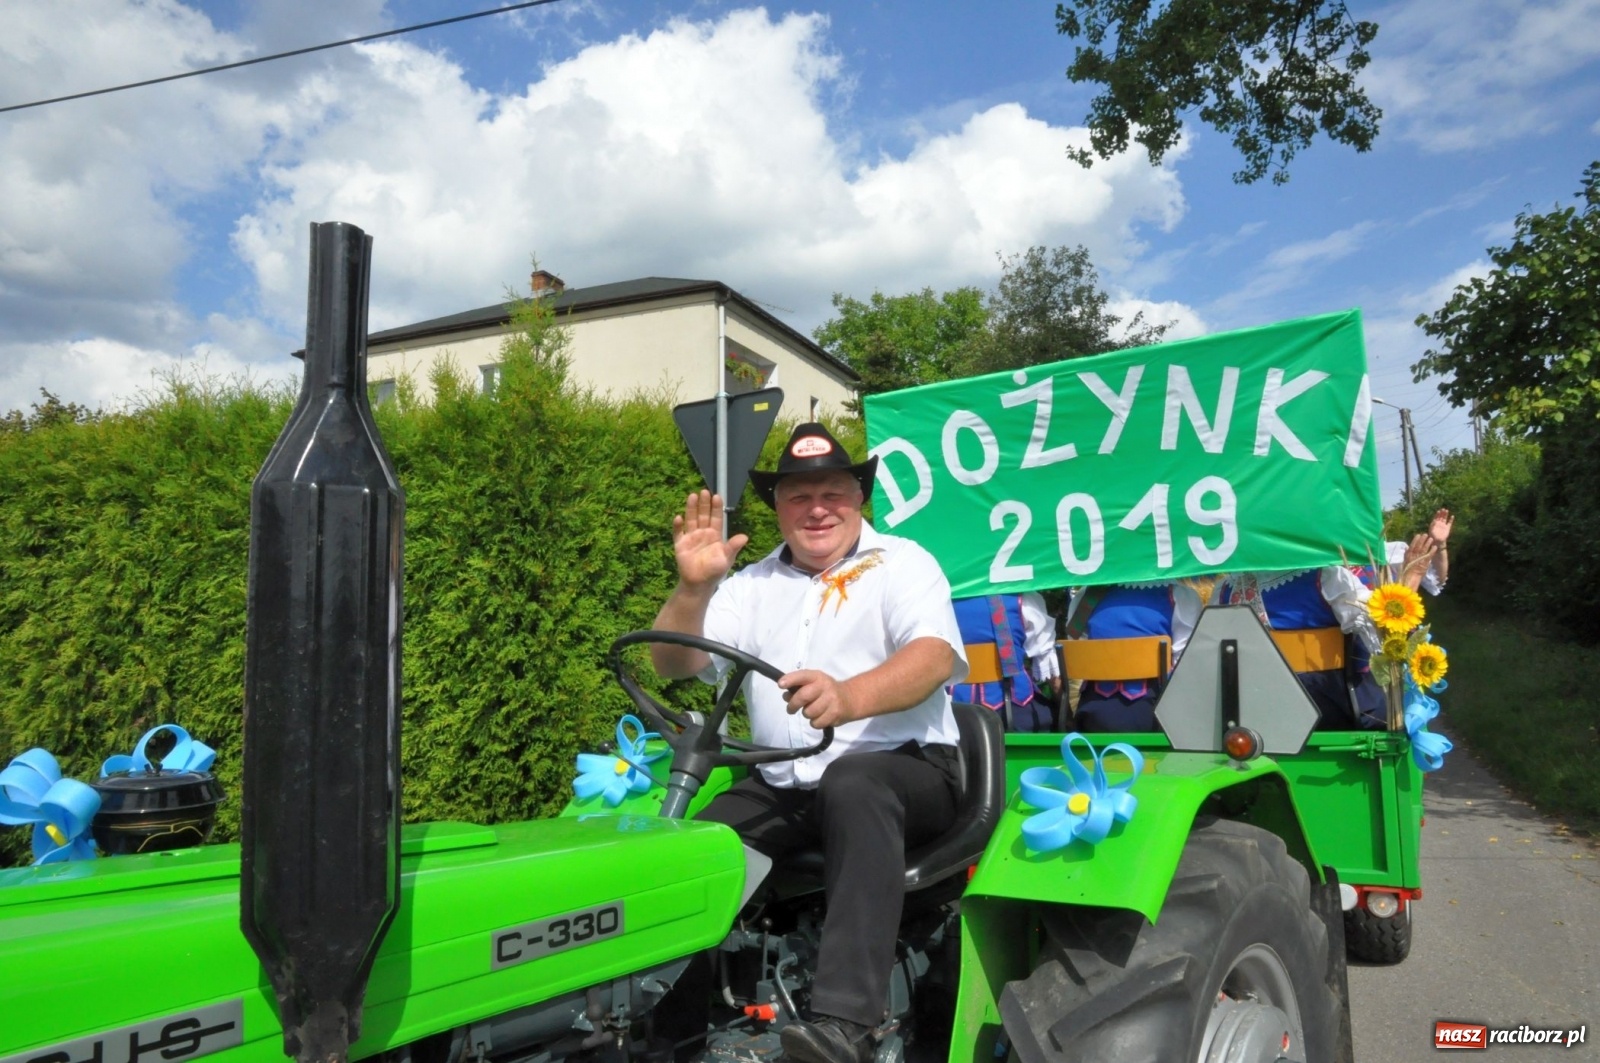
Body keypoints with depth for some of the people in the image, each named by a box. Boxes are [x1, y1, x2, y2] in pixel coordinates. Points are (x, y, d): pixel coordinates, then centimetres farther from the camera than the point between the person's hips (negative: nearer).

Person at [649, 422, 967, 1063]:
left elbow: (935, 656, -17)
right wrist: (693, 587, -15)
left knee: (850, 784, -37)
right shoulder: (752, 586, 16)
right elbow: (676, 664, 6)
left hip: (902, 769, -4)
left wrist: (851, 697, -38)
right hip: (783, 789, 5)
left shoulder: (901, 563, 3)